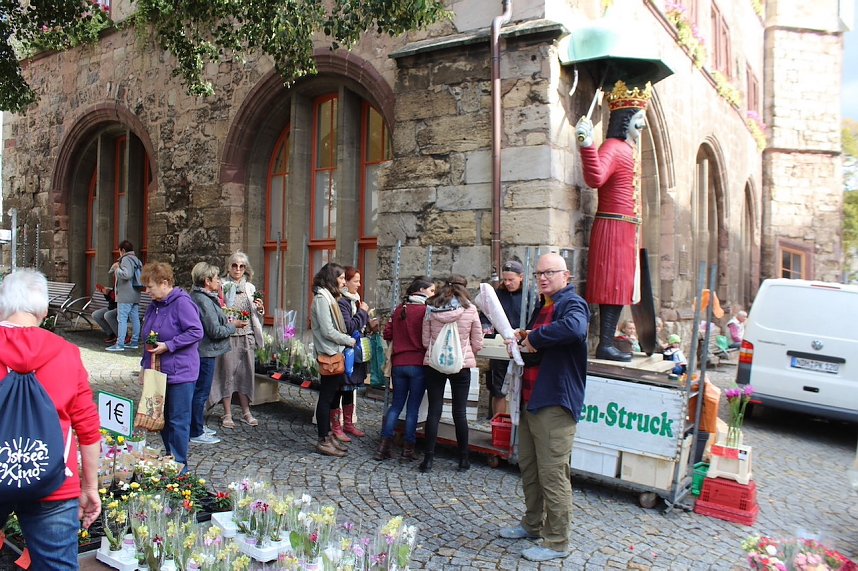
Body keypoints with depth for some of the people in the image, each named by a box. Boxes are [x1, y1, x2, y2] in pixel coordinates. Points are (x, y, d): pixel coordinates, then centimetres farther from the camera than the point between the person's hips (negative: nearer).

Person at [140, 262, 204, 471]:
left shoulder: (182, 303, -15)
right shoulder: (155, 305, 12)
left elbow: (196, 332, -22)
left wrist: (168, 346, -21)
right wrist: (145, 365, 20)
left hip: (180, 373, -8)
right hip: (158, 372, 9)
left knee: (178, 421, -1)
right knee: (163, 418, 15)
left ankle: (180, 465, 10)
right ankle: (170, 459, 28)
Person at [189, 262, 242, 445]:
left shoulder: (196, 296, 11)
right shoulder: (204, 301, -21)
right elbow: (216, 331, -22)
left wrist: (226, 322, 10)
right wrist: (233, 326, -8)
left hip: (200, 351, 10)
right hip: (205, 352, -10)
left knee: (199, 390, 19)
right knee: (201, 391, -1)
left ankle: (199, 425, 32)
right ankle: (196, 433, 9)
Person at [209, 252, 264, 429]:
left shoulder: (250, 288, 12)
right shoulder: (222, 286, -2)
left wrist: (260, 309, -2)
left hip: (247, 336, 4)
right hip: (228, 335, -4)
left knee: (246, 373, 8)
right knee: (228, 372, 0)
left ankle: (246, 412, 19)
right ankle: (227, 414, 10)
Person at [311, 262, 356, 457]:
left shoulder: (328, 297, 15)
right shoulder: (322, 297, -13)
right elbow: (328, 331, -18)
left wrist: (347, 340, 3)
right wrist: (350, 341, -10)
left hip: (334, 354, 9)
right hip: (329, 354, -9)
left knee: (329, 396, 14)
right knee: (326, 397, -2)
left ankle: (327, 436, 22)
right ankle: (323, 441, 5)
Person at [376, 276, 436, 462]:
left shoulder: (399, 309, 7)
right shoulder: (425, 311, -11)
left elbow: (387, 334, 9)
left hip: (398, 364, 5)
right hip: (418, 365, -5)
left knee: (396, 405, 14)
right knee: (413, 408, 5)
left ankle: (383, 446, 12)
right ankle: (408, 450, 10)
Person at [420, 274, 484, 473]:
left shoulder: (431, 308, -1)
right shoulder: (470, 309, -6)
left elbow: (425, 341, 1)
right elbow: (477, 343, 0)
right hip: (461, 365, -1)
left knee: (434, 411, 6)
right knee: (460, 412, 8)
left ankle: (428, 458, 8)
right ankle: (464, 459, 18)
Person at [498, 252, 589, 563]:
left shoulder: (572, 304, -13)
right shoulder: (542, 306, 16)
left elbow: (574, 328, -38)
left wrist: (534, 338, -25)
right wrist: (522, 341, 6)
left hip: (554, 403, -10)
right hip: (531, 399, 10)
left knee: (552, 474, -2)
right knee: (528, 466, 19)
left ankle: (557, 542, 12)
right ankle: (533, 524, 36)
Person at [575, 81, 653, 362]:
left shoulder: (626, 149, 18)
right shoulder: (613, 147, -12)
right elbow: (595, 178, -30)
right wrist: (587, 145, -42)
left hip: (625, 229, 10)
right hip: (614, 227, -10)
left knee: (619, 288, 9)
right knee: (613, 287, -9)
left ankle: (607, 343, 13)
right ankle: (605, 345, -6)